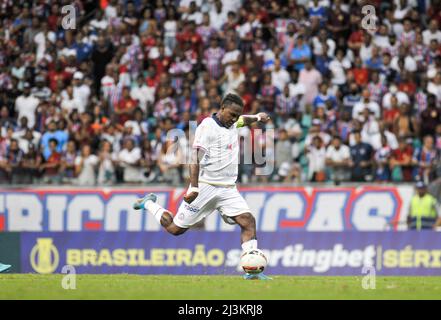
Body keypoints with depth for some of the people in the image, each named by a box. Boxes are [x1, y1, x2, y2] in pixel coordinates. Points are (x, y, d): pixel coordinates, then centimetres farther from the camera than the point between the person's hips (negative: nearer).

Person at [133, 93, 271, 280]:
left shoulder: (233, 124, 12)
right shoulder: (207, 126, -12)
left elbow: (243, 120, 42)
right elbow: (196, 157, -21)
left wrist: (258, 117, 31)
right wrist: (194, 187, -29)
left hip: (228, 189, 6)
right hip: (206, 186, -6)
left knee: (248, 221, -13)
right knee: (176, 229, 1)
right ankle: (149, 204, 28)